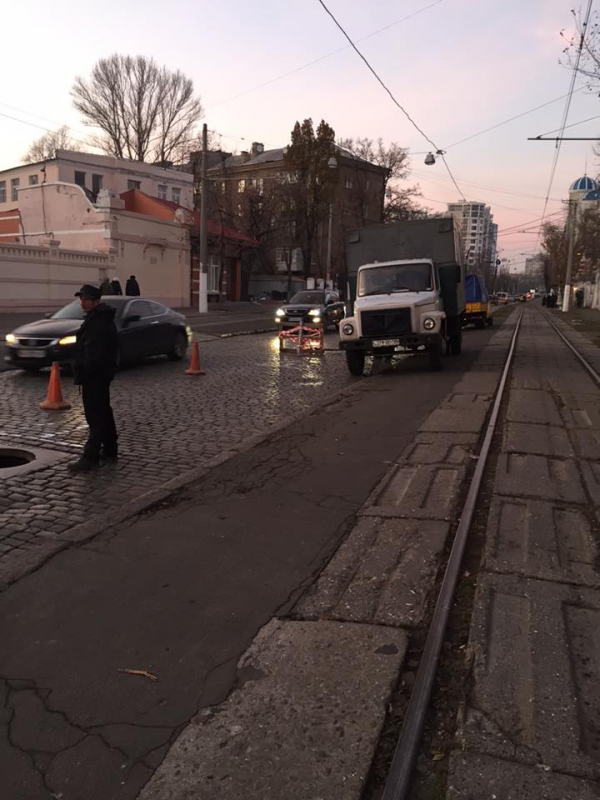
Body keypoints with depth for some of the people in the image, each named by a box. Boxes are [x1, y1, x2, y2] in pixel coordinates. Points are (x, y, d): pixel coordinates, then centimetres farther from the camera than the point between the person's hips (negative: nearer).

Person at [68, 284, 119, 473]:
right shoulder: (102, 318, 15)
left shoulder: (98, 323, -20)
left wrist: (83, 373, -17)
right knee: (103, 413, 17)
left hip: (94, 376, -11)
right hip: (101, 374, 11)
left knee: (96, 416, -7)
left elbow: (94, 354, -26)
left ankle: (90, 457, -3)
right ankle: (109, 451, 26)